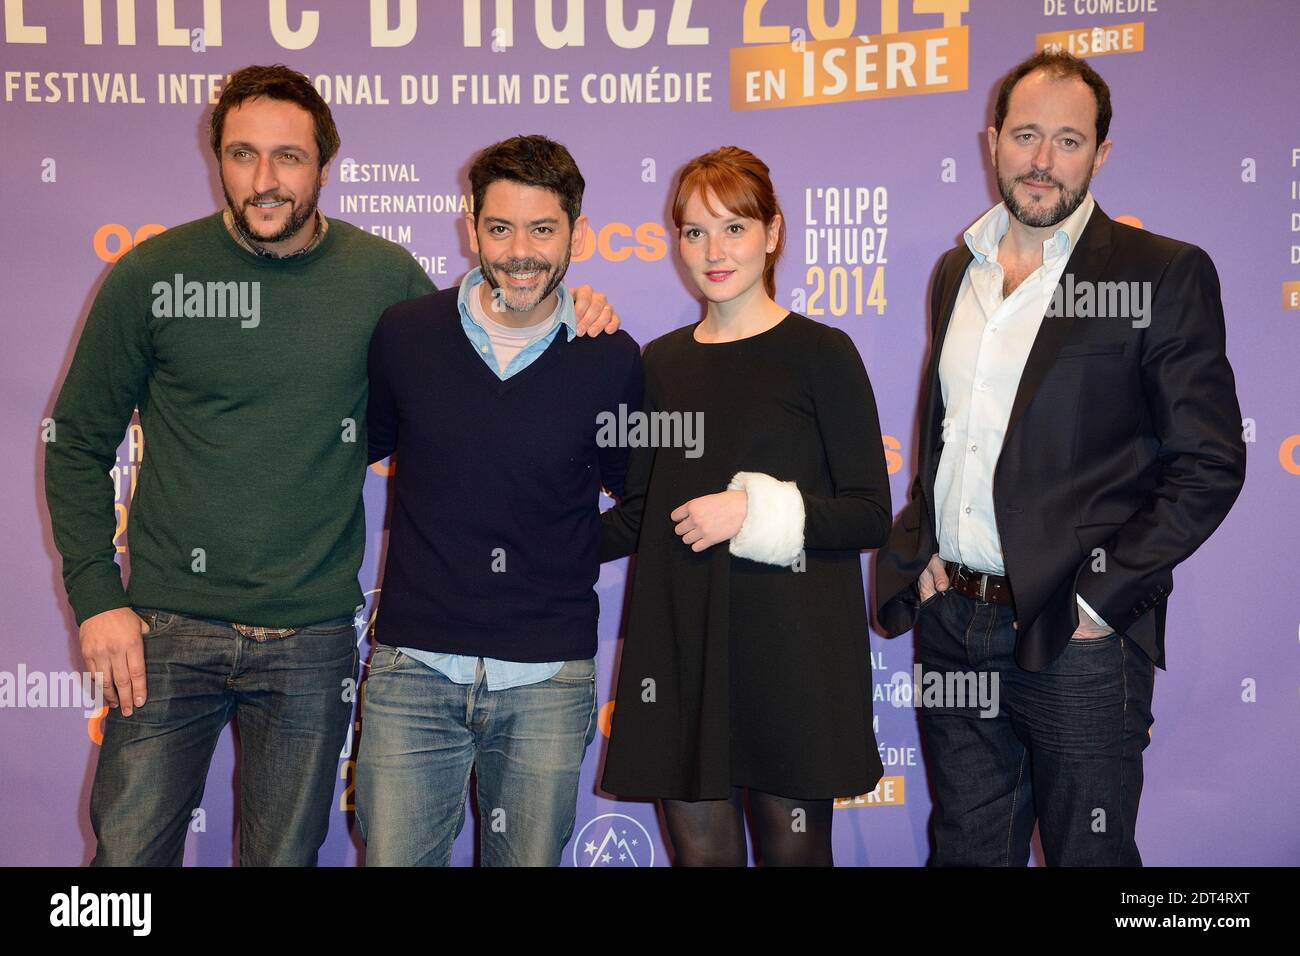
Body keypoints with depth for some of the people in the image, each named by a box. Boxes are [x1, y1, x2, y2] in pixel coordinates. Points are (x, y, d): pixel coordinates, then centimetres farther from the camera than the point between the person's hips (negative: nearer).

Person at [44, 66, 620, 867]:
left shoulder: (386, 276, 0)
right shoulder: (151, 275, -3)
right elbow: (79, 443, 5)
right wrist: (95, 595, -2)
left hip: (311, 640, 1)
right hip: (170, 628, 0)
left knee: (286, 854, 13)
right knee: (128, 852, 5)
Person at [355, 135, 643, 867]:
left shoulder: (612, 362, -2)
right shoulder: (404, 335, -1)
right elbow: (357, 448, 15)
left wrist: (579, 550, 1)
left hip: (549, 678, 0)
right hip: (416, 667, 0)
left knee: (529, 857, 13)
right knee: (392, 856, 4)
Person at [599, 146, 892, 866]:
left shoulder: (821, 353, -2)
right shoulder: (660, 363, 11)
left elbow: (870, 515, -5)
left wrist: (756, 511, -16)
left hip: (791, 651, -3)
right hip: (679, 647, 4)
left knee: (792, 846, 6)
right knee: (699, 845, 8)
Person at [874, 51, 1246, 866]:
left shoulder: (1166, 275, -5)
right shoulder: (957, 271, 12)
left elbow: (1210, 463, -8)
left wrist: (1100, 595, -14)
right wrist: (919, 554, 6)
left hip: (1077, 639, -5)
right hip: (950, 624, 5)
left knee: (1087, 852, 8)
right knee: (967, 848, 16)